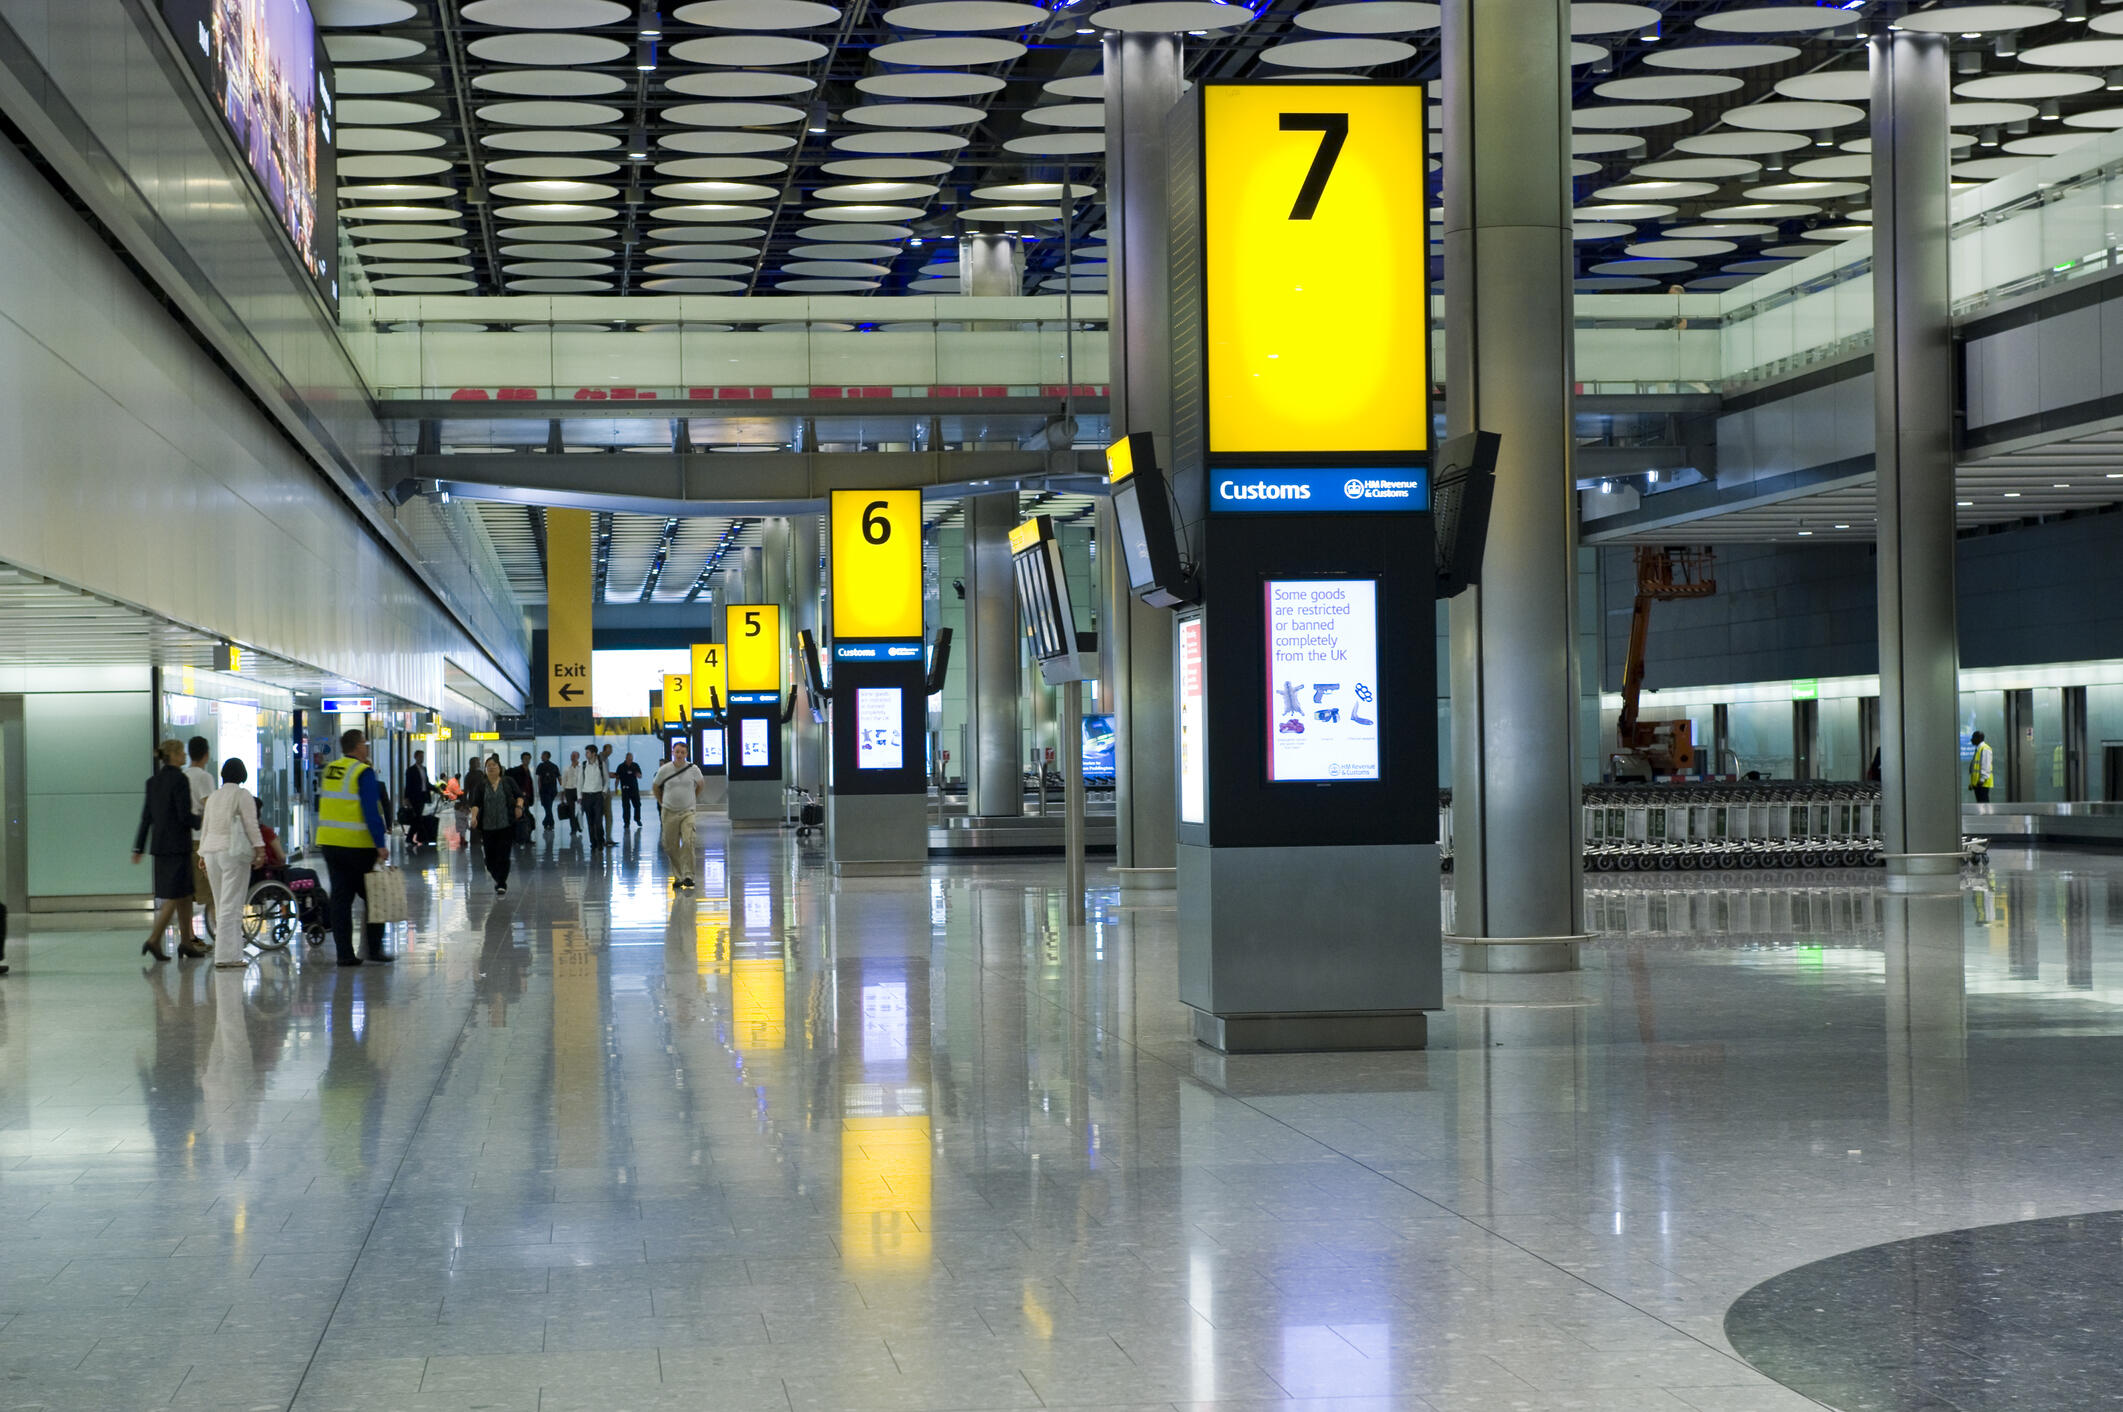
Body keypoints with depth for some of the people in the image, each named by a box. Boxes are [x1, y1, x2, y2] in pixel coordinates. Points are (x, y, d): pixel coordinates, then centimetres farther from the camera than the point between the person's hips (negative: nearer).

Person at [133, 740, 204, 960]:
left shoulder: (153, 781, 10)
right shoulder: (179, 779, -13)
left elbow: (146, 816, 12)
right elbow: (185, 816, -17)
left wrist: (139, 848, 15)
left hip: (159, 843, 8)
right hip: (177, 845, -8)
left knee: (185, 893, 14)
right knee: (174, 896, -5)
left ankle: (186, 942, 17)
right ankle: (154, 940, -12)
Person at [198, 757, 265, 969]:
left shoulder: (213, 796, 16)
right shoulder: (243, 795, -3)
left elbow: (205, 827, 20)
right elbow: (251, 825, -9)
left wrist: (203, 855, 24)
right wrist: (259, 849, -10)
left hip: (211, 851, 7)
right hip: (233, 851, -7)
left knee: (221, 906, 12)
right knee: (231, 906, -7)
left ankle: (226, 954, 13)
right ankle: (227, 955, -11)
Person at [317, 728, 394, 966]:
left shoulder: (330, 770, 10)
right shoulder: (363, 773, -12)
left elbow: (322, 806, 17)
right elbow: (371, 812, -18)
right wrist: (381, 844, -17)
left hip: (329, 842, 7)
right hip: (357, 846, -7)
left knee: (340, 898, 9)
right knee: (373, 897, 5)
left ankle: (345, 953, 8)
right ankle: (373, 949, 5)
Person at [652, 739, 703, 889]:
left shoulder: (693, 769, -3)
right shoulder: (664, 770, -3)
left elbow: (699, 785, 18)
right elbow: (655, 787, 14)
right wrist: (662, 802, 13)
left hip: (687, 812, -1)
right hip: (669, 813, 1)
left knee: (688, 842, -17)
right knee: (671, 847, 3)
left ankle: (688, 875, -15)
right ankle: (677, 876, 15)